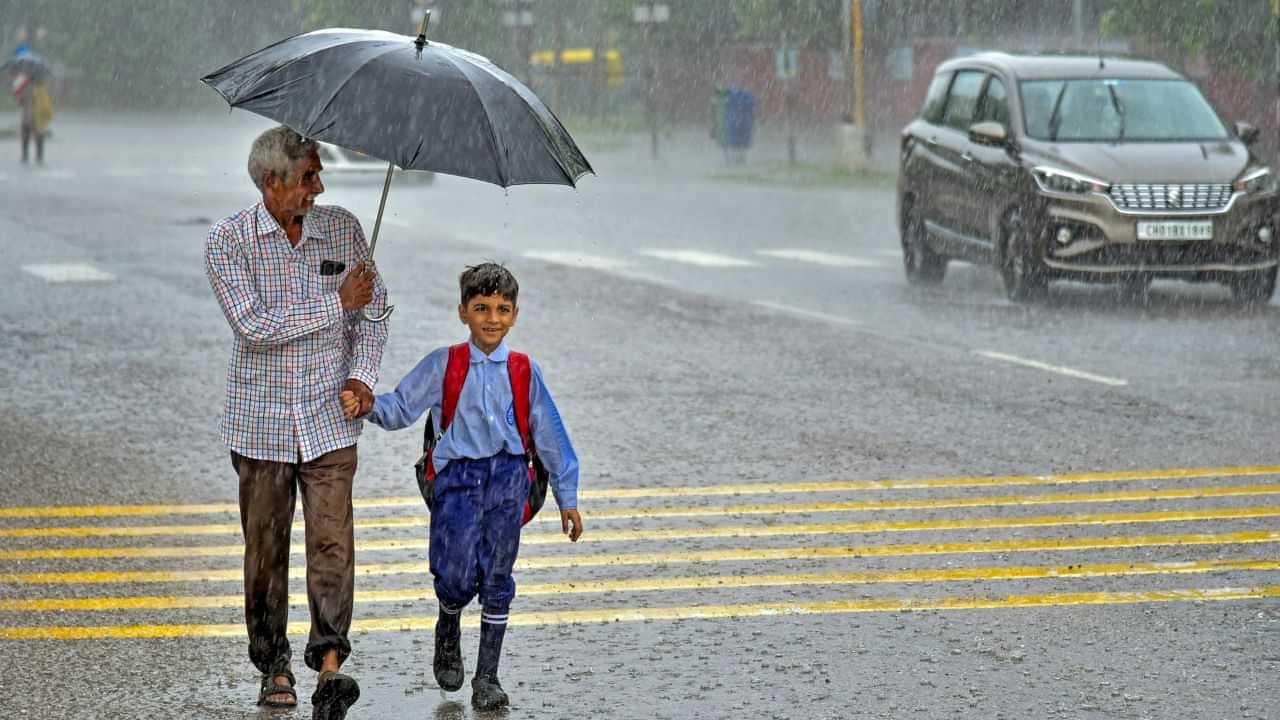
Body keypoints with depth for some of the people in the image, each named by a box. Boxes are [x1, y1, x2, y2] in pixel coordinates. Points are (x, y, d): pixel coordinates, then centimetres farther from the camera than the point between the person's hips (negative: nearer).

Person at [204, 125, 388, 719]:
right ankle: (274, 667, 18)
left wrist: (362, 372, -3)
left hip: (329, 419, 1)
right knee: (265, 548, 6)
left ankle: (329, 664, -16)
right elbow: (254, 325, -18)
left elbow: (374, 307, 13)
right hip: (261, 420, -1)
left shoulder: (343, 229, 3)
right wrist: (337, 303, -15)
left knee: (332, 539, -12)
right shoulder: (228, 242, -7)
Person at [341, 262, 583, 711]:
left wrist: (567, 498, 13)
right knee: (456, 576, -11)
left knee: (496, 580, 4)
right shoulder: (442, 365, 3)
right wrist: (366, 407, -18)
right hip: (458, 476, -1)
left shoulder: (524, 371, 6)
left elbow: (549, 434, 11)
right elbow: (401, 408, 3)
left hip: (508, 477, 1)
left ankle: (487, 677, 15)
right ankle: (448, 633, 24)